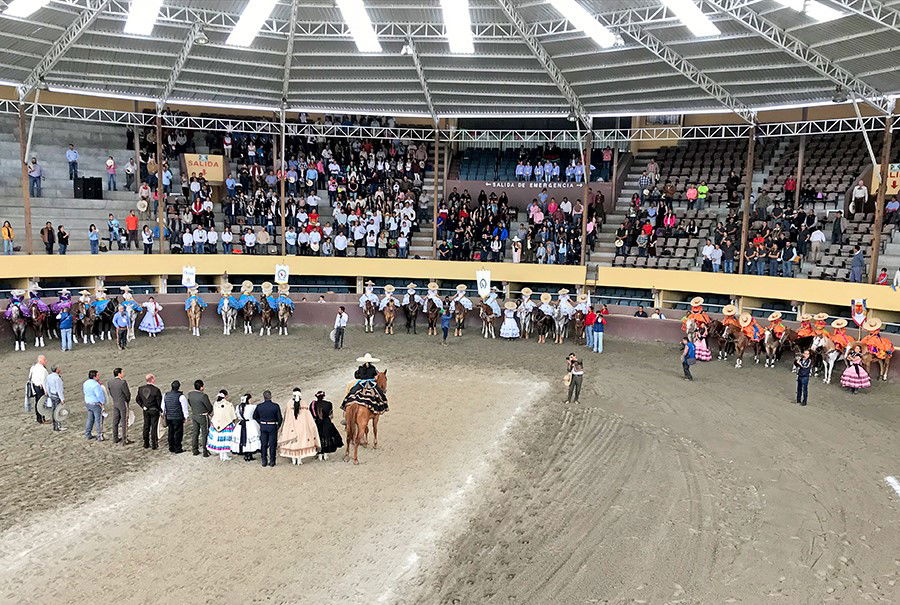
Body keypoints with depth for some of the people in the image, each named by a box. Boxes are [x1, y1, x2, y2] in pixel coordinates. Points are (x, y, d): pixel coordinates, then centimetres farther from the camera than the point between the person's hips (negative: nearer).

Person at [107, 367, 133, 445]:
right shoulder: (123, 382, -21)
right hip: (123, 403, -7)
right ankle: (125, 440, 3)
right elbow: (128, 394, -14)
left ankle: (115, 438, 26)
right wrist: (128, 400, 6)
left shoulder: (110, 382, -1)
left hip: (115, 403, 7)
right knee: (124, 422, 0)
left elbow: (110, 393, 8)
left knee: (115, 421, 16)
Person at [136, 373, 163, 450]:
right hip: (154, 411, -5)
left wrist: (143, 406, 11)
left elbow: (137, 399, 5)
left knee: (146, 427, 15)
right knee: (154, 427, 5)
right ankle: (154, 445, 9)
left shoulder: (141, 389, -3)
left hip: (145, 410, 5)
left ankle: (146, 444, 22)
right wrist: (160, 410, -1)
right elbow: (159, 401, -16)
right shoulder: (156, 390, -21)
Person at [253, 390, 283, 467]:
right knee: (272, 445, 6)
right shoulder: (276, 406, -12)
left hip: (263, 427, 2)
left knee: (263, 444, 12)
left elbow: (255, 416, 8)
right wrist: (278, 426, 7)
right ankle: (272, 461, 9)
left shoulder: (259, 406, -4)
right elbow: (279, 418, -9)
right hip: (272, 427, -2)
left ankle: (264, 461, 15)